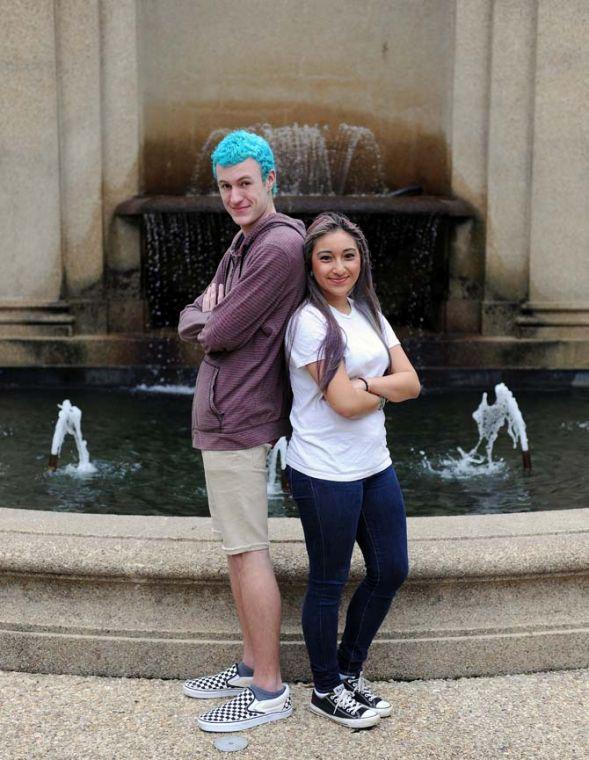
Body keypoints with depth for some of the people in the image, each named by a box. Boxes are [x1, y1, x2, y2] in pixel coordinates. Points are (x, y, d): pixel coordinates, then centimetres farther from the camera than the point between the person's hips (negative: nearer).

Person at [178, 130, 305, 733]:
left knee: (247, 550, -4)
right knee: (237, 547, 15)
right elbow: (194, 322, 15)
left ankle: (269, 690, 7)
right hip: (223, 413, 10)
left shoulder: (279, 247, -16)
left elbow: (219, 334, -18)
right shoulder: (244, 243, 17)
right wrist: (209, 316, -6)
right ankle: (251, 665, 26)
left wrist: (202, 321, 3)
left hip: (239, 420, -10)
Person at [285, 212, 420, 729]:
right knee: (329, 582, 7)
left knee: (391, 570, 15)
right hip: (325, 474, -8)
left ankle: (350, 671, 35)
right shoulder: (310, 321, -14)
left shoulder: (368, 313, 9)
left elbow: (411, 383, 2)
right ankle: (327, 690, 28)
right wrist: (387, 388, -3)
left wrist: (364, 384, -14)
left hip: (374, 465, 8)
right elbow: (344, 403, -20)